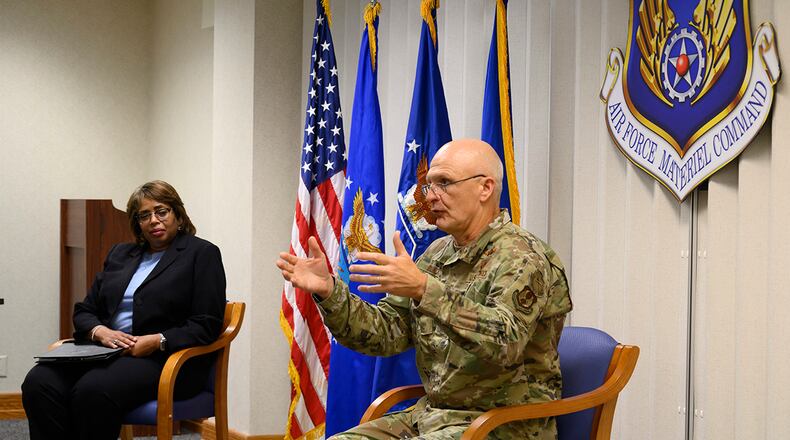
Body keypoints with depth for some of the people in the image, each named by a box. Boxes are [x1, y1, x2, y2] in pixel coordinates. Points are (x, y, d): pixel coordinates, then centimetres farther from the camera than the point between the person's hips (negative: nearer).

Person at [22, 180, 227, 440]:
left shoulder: (201, 253, 4)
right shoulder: (120, 254, 22)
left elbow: (206, 325, -4)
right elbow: (84, 311, 20)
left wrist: (157, 341, -17)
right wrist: (100, 331, -3)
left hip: (166, 359, -5)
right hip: (107, 350, 6)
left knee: (93, 390, -35)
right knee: (39, 383, -25)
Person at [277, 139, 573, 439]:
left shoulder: (525, 259, -13)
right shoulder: (438, 254, 11)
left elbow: (505, 342, -30)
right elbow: (386, 332, 8)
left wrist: (425, 289, -37)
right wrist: (328, 291, -7)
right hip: (432, 413, 7)